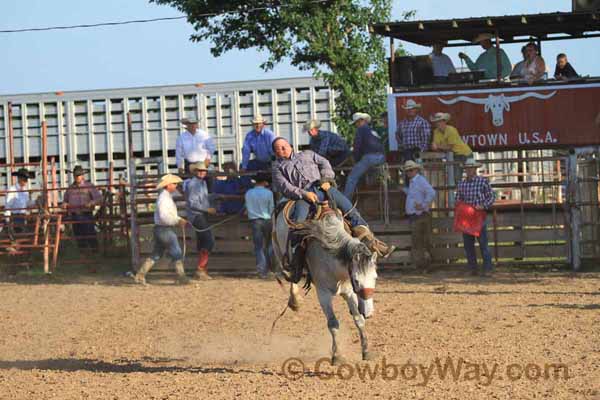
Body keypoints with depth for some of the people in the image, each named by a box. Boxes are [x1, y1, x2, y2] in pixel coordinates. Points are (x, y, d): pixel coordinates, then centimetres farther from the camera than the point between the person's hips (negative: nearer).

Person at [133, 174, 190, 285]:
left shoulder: (167, 197, 16)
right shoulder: (163, 198, -17)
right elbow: (164, 217, -24)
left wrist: (180, 220, 12)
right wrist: (178, 221, -21)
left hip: (160, 230, 10)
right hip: (164, 230, -10)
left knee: (156, 255, 12)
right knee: (177, 254, -3)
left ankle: (140, 275, 12)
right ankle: (181, 277, 2)